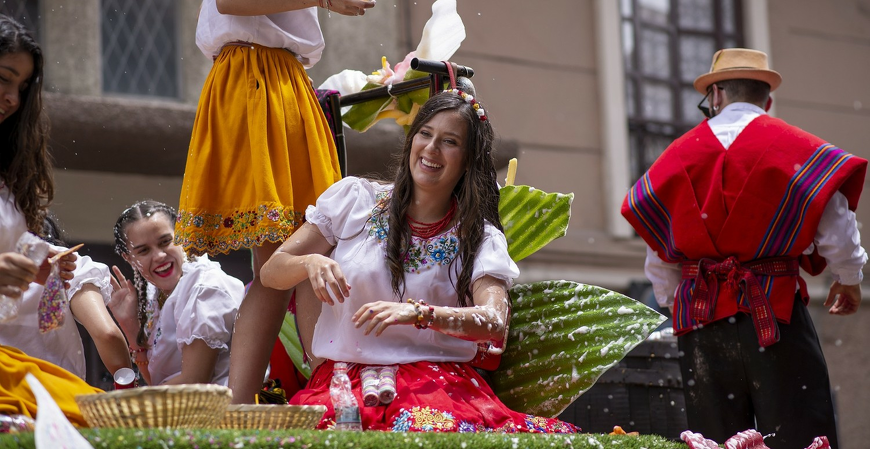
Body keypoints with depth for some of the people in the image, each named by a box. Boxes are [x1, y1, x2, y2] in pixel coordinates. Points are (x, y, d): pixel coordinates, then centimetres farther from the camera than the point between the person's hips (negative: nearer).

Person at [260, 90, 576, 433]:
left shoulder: (481, 238, 5)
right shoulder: (353, 199, 7)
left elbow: (495, 323, -13)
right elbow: (271, 273, 8)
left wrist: (418, 313, -30)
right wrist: (309, 263, -16)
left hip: (434, 380, 0)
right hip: (344, 377, 1)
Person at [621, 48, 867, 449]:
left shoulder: (678, 156, 8)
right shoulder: (795, 147, 0)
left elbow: (658, 260, 10)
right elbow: (836, 231, -2)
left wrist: (673, 301, 28)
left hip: (701, 324, 3)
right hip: (775, 310, -3)